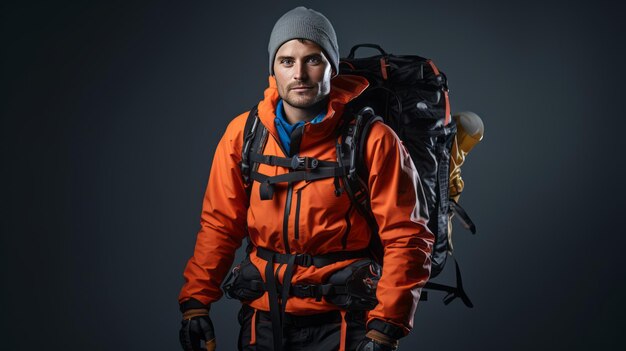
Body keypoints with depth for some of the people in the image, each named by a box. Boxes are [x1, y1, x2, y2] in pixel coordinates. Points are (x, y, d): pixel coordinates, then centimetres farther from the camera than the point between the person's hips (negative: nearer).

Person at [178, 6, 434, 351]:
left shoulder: (372, 141, -11)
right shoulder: (243, 133, 0)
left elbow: (405, 239, -11)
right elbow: (219, 226, 5)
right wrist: (195, 303, -2)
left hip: (338, 323, -3)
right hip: (262, 319, 4)